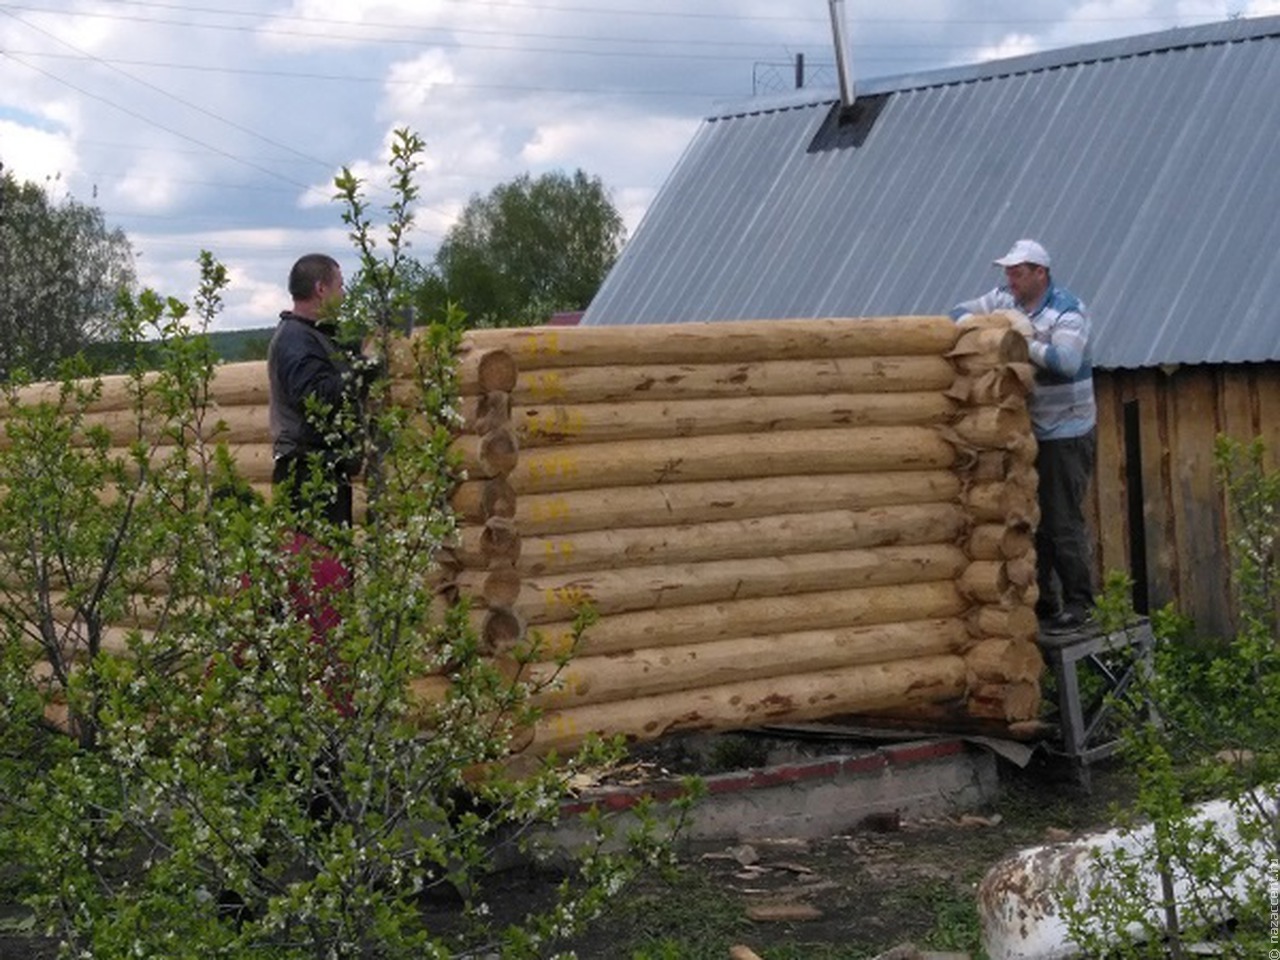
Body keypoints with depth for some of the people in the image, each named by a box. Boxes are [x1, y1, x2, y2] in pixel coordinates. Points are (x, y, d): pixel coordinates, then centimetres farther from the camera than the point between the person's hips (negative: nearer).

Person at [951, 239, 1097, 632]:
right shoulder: (1005, 299, 5)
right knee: (1031, 519, 10)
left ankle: (1077, 603, 3)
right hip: (1026, 431, 7)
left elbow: (1066, 360, -31)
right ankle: (1042, 601, 19)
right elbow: (959, 312, 9)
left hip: (1065, 433, -7)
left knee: (1063, 521, -6)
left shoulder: (1067, 311, -16)